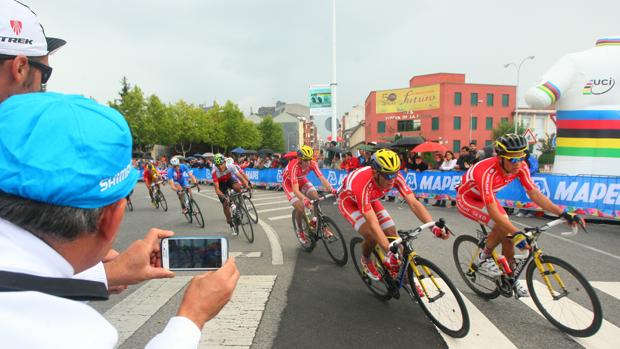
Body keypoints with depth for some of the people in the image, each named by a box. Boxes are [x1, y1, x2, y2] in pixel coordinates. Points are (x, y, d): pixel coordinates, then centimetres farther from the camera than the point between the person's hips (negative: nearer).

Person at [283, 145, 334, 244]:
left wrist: (331, 189, -50)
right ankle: (300, 231, 7)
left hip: (302, 180, 4)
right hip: (289, 183, -4)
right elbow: (296, 190, -44)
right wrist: (305, 200, -60)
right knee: (300, 207, -20)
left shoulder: (312, 163, -26)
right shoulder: (294, 166, -39)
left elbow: (322, 178, -33)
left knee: (316, 198, -19)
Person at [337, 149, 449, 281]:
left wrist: (434, 226, -42)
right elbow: (373, 224, -44)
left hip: (370, 199, 5)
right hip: (349, 201, -5)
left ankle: (393, 267, 14)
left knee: (391, 233, -10)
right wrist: (389, 252, -49)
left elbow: (414, 203, -30)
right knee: (372, 236, -24)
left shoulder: (395, 177, -29)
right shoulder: (363, 184, -43)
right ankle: (365, 260, 9)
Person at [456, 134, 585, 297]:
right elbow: (493, 211, -43)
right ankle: (482, 259, -3)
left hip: (486, 197, 7)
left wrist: (563, 214, -23)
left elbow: (534, 193, -16)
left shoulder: (520, 167, -19)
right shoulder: (487, 172, -40)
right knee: (502, 226, -27)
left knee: (508, 234, -2)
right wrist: (517, 233, -50)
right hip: (466, 199, -7)